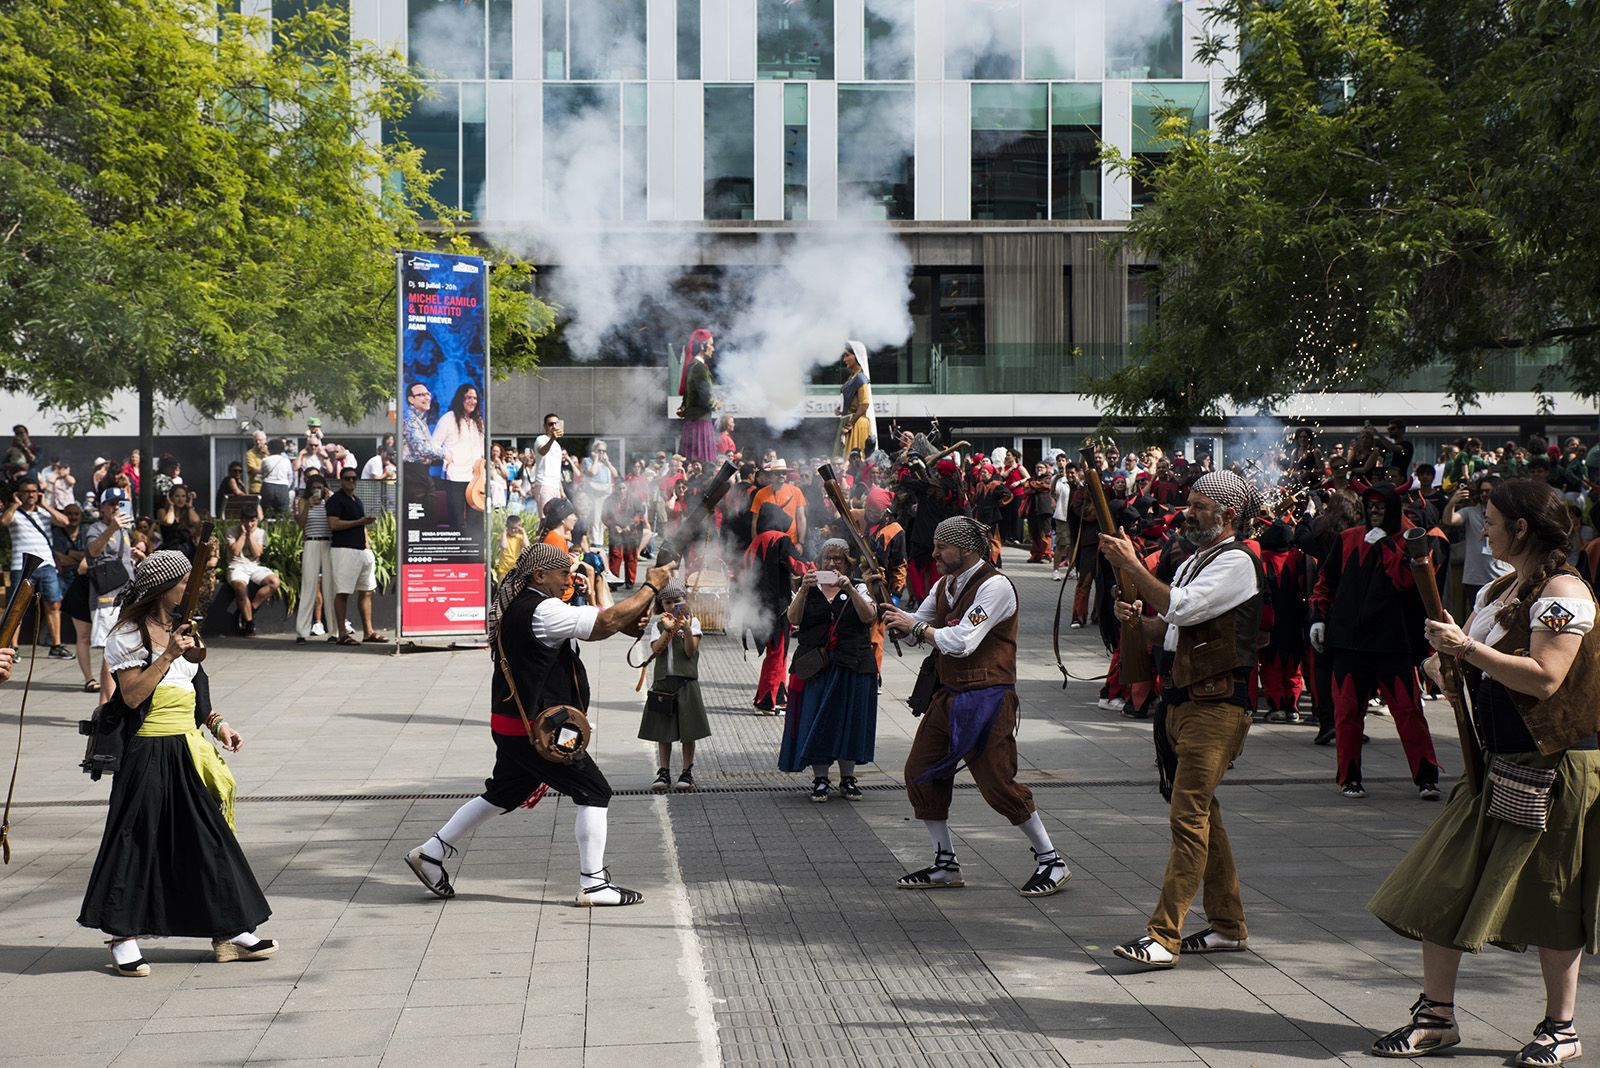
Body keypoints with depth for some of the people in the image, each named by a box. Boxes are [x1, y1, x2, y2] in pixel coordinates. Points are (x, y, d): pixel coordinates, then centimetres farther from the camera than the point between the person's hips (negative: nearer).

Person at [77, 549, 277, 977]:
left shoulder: (180, 629, 15)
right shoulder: (128, 636, -8)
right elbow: (132, 695, -17)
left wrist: (218, 725, 10)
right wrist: (167, 656, -23)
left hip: (187, 751, 8)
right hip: (148, 754, -7)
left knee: (209, 838, 7)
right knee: (139, 840, -3)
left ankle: (228, 933, 12)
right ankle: (124, 938, 5)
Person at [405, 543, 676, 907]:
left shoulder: (515, 607, 13)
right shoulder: (542, 611, -19)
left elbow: (589, 627, 13)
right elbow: (607, 621, -23)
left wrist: (627, 622, -2)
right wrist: (651, 587, -13)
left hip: (513, 724, 10)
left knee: (502, 795, 21)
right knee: (594, 792, 0)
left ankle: (431, 853, 25)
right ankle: (593, 884, 2)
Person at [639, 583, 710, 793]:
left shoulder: (692, 622, 3)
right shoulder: (659, 625, 8)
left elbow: (690, 652, -7)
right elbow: (655, 650, -7)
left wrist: (686, 629, -22)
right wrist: (669, 630, -17)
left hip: (686, 681, -2)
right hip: (663, 680, 2)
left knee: (688, 730, 3)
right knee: (663, 731, 4)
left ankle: (687, 773, 12)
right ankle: (663, 774, 10)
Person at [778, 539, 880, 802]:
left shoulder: (858, 588, 7)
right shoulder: (808, 590, 9)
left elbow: (869, 617, -11)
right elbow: (793, 619, -7)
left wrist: (849, 589, -21)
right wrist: (805, 590, -20)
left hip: (852, 667, 0)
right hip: (815, 667, 0)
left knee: (849, 719, 4)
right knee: (816, 721, -2)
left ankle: (848, 779, 15)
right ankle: (820, 779, 6)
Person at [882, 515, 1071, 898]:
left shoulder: (995, 586, -15)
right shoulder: (944, 584, 11)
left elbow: (962, 641, -22)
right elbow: (919, 629, 16)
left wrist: (916, 626, -12)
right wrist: (900, 621, -6)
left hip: (986, 698, -9)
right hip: (949, 694, 9)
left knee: (998, 783, -9)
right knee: (921, 773, 7)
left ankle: (1051, 861, 7)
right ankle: (945, 865, 19)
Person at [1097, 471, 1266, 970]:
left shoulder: (1236, 562, -12)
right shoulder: (1194, 561, 18)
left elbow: (1181, 608, -23)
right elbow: (1173, 627, 23)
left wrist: (1130, 564, -18)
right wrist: (1139, 619, 3)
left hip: (1217, 707, -10)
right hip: (1186, 702, 10)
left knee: (1189, 817, -13)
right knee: (1203, 815, 14)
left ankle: (1163, 936, -15)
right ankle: (1228, 926, 23)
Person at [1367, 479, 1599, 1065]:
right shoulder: (1499, 590, 14)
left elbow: (1544, 677, -25)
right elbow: (1478, 665, 25)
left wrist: (1467, 647, -21)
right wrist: (1447, 660, 3)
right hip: (1498, 763, 9)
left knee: (1551, 897, 2)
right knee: (1443, 883, 4)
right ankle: (1436, 1016, 12)